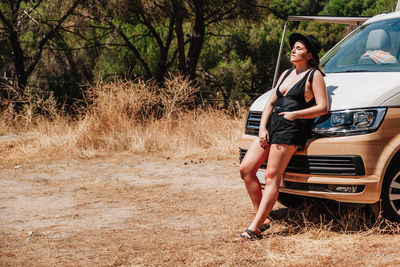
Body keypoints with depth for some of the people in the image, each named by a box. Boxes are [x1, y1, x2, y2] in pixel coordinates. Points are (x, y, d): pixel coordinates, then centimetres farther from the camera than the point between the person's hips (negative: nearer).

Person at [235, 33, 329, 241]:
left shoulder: (314, 75, 0)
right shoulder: (286, 74, 22)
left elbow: (323, 107, -8)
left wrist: (294, 114, -11)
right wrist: (263, 128, 5)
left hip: (290, 130, -8)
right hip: (271, 125, 8)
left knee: (272, 177, -14)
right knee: (246, 169, -1)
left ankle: (254, 228, -18)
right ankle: (263, 218, 5)